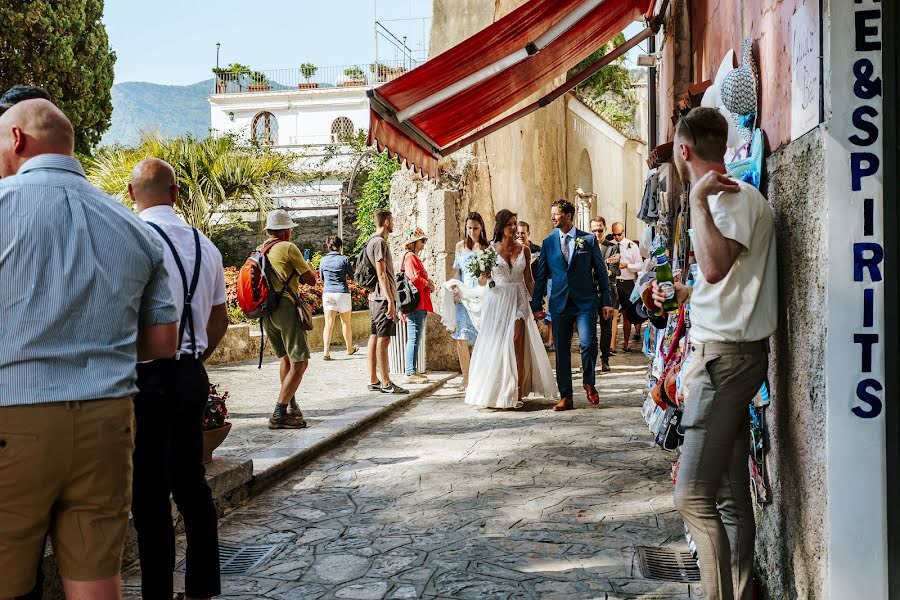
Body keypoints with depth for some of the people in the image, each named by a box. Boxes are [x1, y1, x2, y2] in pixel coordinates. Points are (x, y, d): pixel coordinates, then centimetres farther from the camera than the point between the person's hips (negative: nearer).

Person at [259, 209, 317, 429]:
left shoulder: (258, 251, 14)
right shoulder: (288, 248, -7)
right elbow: (311, 280, -5)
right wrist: (303, 267, 16)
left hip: (265, 310, 8)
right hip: (286, 308, -8)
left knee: (285, 359, 22)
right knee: (299, 362, -6)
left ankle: (291, 406, 30)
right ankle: (279, 414, -14)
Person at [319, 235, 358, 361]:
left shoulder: (323, 260, 4)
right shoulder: (344, 259, -6)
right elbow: (352, 277, 2)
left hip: (327, 292, 2)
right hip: (342, 292, -2)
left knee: (328, 323, 0)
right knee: (346, 322, 12)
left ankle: (326, 352, -10)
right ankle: (350, 349, 25)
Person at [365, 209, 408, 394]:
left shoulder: (373, 241, 19)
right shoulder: (379, 242, -12)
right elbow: (381, 274, -18)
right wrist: (390, 300, -20)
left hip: (375, 297, 10)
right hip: (383, 297, -10)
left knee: (375, 338, 9)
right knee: (383, 339, -9)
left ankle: (373, 381, 14)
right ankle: (386, 383, -7)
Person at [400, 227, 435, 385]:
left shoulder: (414, 257, 22)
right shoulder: (410, 257, -11)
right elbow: (414, 278, -22)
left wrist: (428, 283, 10)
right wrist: (428, 283, -6)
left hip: (420, 303, 11)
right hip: (415, 303, -11)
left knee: (415, 338, 14)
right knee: (414, 338, -10)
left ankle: (412, 371, 20)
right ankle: (411, 374, -8)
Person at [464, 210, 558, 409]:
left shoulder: (524, 250, 5)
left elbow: (528, 280, 11)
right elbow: (482, 282, 5)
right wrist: (484, 275, -18)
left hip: (518, 300, 0)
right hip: (496, 300, 0)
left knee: (516, 344, -9)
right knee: (495, 346, 3)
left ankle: (516, 393, -4)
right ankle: (492, 391, 17)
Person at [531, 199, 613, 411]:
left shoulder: (588, 239, 3)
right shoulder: (548, 243, 8)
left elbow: (601, 272, 5)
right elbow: (541, 276, 11)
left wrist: (606, 301, 1)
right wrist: (537, 305, 8)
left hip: (585, 302, -2)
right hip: (559, 304, 2)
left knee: (588, 344, -13)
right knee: (562, 350, 4)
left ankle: (589, 383, 15)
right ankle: (566, 397, 13)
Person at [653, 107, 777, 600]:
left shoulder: (736, 196, -11)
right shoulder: (727, 196, 19)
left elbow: (716, 266, -29)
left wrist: (698, 198, -21)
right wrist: (678, 293, 37)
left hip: (726, 355, -10)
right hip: (722, 352, 10)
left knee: (693, 495, -12)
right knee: (731, 493, 13)